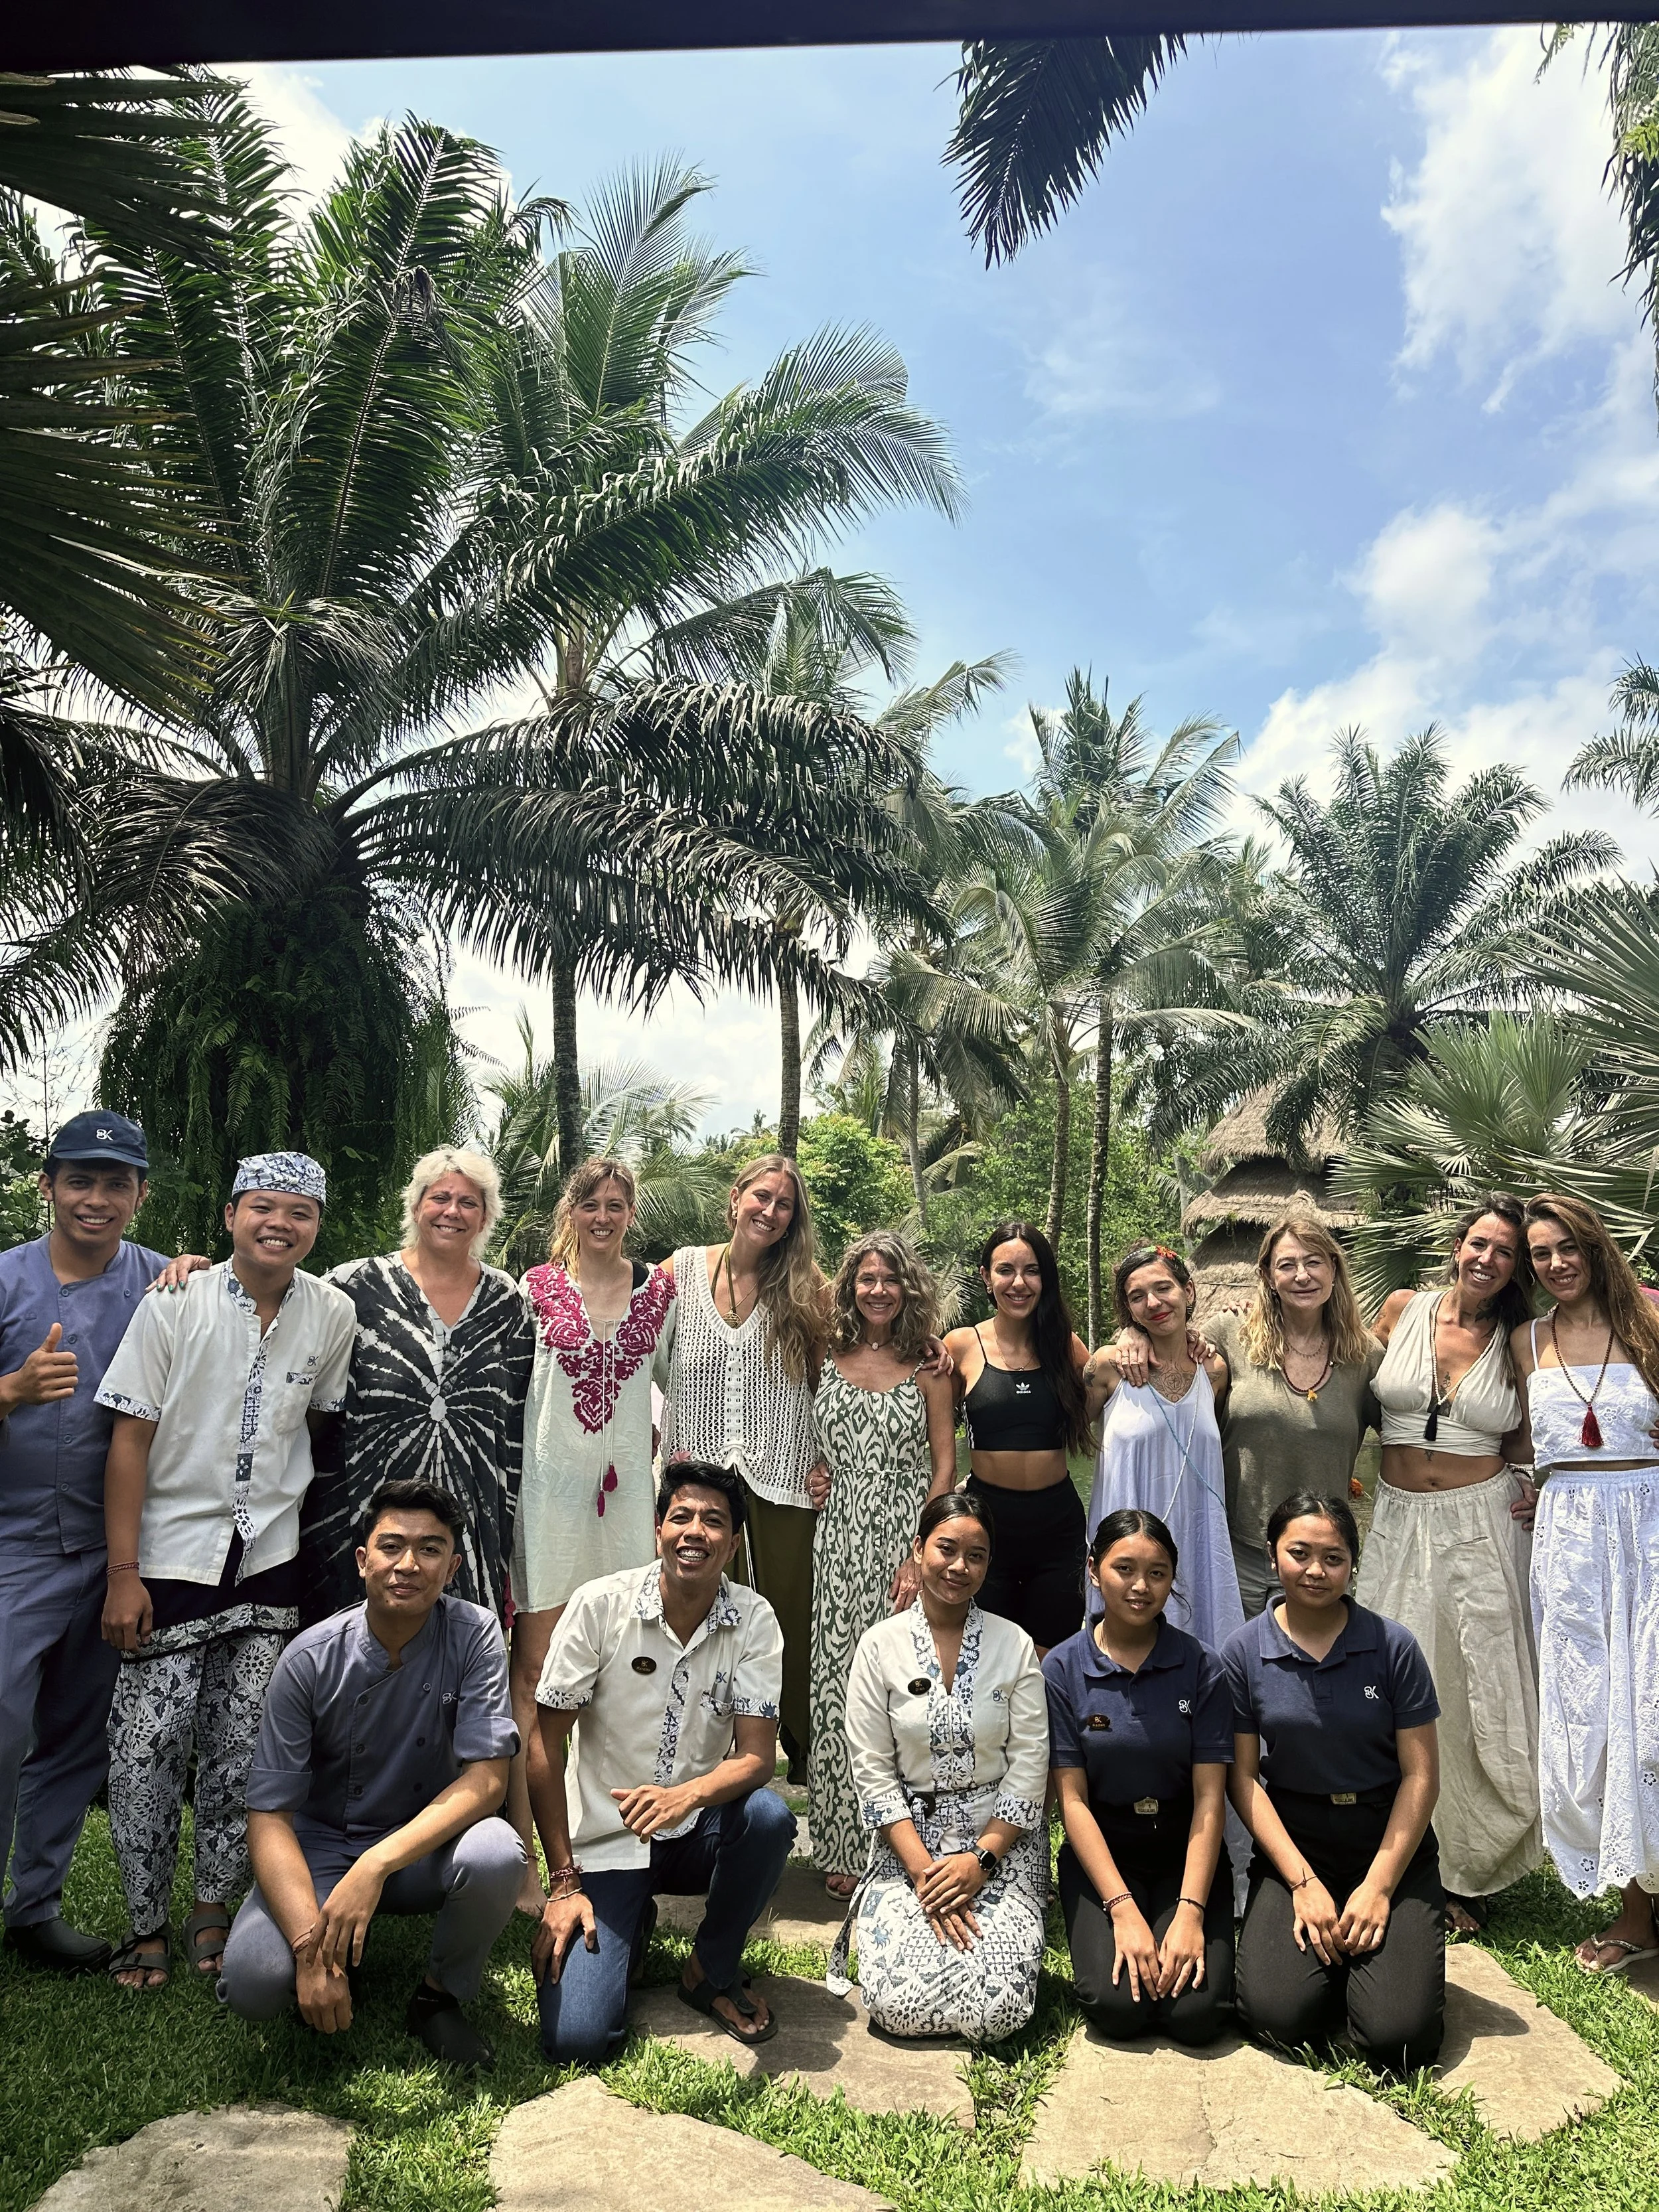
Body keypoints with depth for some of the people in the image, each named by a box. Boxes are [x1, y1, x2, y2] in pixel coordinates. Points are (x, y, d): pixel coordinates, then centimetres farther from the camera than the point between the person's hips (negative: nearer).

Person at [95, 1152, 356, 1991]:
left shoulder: (333, 1315, -2)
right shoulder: (174, 1306, -9)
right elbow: (130, 1439, -8)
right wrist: (123, 1573, -11)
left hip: (270, 1559, 2)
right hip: (171, 1557, -2)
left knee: (241, 1750, 8)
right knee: (146, 1749, 0)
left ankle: (211, 1913, 26)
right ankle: (145, 1926, 19)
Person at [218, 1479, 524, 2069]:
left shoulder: (474, 1634, -15)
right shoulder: (310, 1660, -16)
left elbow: (487, 1779, -21)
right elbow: (269, 1818, -16)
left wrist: (376, 1865, -34)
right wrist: (311, 1949, -30)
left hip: (426, 1844, 0)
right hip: (323, 1847, 0)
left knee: (495, 1854, -33)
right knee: (252, 1978, -27)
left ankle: (440, 1997, -2)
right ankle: (343, 1961, 10)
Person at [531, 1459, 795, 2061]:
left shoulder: (754, 1620, -9)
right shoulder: (599, 1606, -14)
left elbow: (757, 1756, -13)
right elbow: (547, 1745, -9)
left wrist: (687, 1795, -34)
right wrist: (563, 1882, -10)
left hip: (697, 1832, 2)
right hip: (604, 1842, -1)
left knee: (769, 1816, -31)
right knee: (575, 2041, -18)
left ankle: (712, 1973, -2)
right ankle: (630, 1927, 17)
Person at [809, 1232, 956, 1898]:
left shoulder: (926, 1364, 2)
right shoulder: (827, 1358, 7)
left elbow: (945, 1467, 0)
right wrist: (818, 1479, -2)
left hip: (908, 1539, -2)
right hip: (841, 1541, 2)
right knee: (839, 1688, 2)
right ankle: (844, 1849, 14)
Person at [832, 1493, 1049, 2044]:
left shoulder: (1015, 1646, -1)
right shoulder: (880, 1645, -2)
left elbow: (1029, 1769, -2)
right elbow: (872, 1771, -4)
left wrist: (981, 1859, -12)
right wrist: (922, 1868, -12)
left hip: (1001, 1841, 0)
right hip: (909, 1839, 0)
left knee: (1000, 2004, -19)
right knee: (899, 2002, -19)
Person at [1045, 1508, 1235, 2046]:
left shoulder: (1201, 1666, -6)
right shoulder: (1062, 1669, -7)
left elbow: (1210, 1798, -8)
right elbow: (1073, 1799, -8)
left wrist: (1190, 1911, -18)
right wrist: (1123, 1909, -17)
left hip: (1184, 1850, 0)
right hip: (1102, 1852, 0)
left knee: (1196, 2012, -18)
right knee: (1117, 2006, -19)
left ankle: (1186, 1938, 13)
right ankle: (1102, 1933, 11)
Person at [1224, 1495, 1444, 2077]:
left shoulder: (1393, 1646, -8)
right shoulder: (1244, 1652, -5)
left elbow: (1420, 1774, -5)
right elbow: (1243, 1776, -3)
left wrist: (1379, 1886, -10)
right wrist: (1303, 1881, -11)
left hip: (1389, 1843, -1)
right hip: (1293, 1842, 1)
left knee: (1397, 2040, -16)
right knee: (1277, 2016, -18)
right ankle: (1322, 1950, 14)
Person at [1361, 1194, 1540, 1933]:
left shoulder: (1516, 1343, 1)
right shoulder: (1403, 1309, 1)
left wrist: (1540, 1488, -6)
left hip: (1483, 1524, -1)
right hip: (1399, 1522, 1)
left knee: (1478, 1697, 3)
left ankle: (1469, 1874, 21)